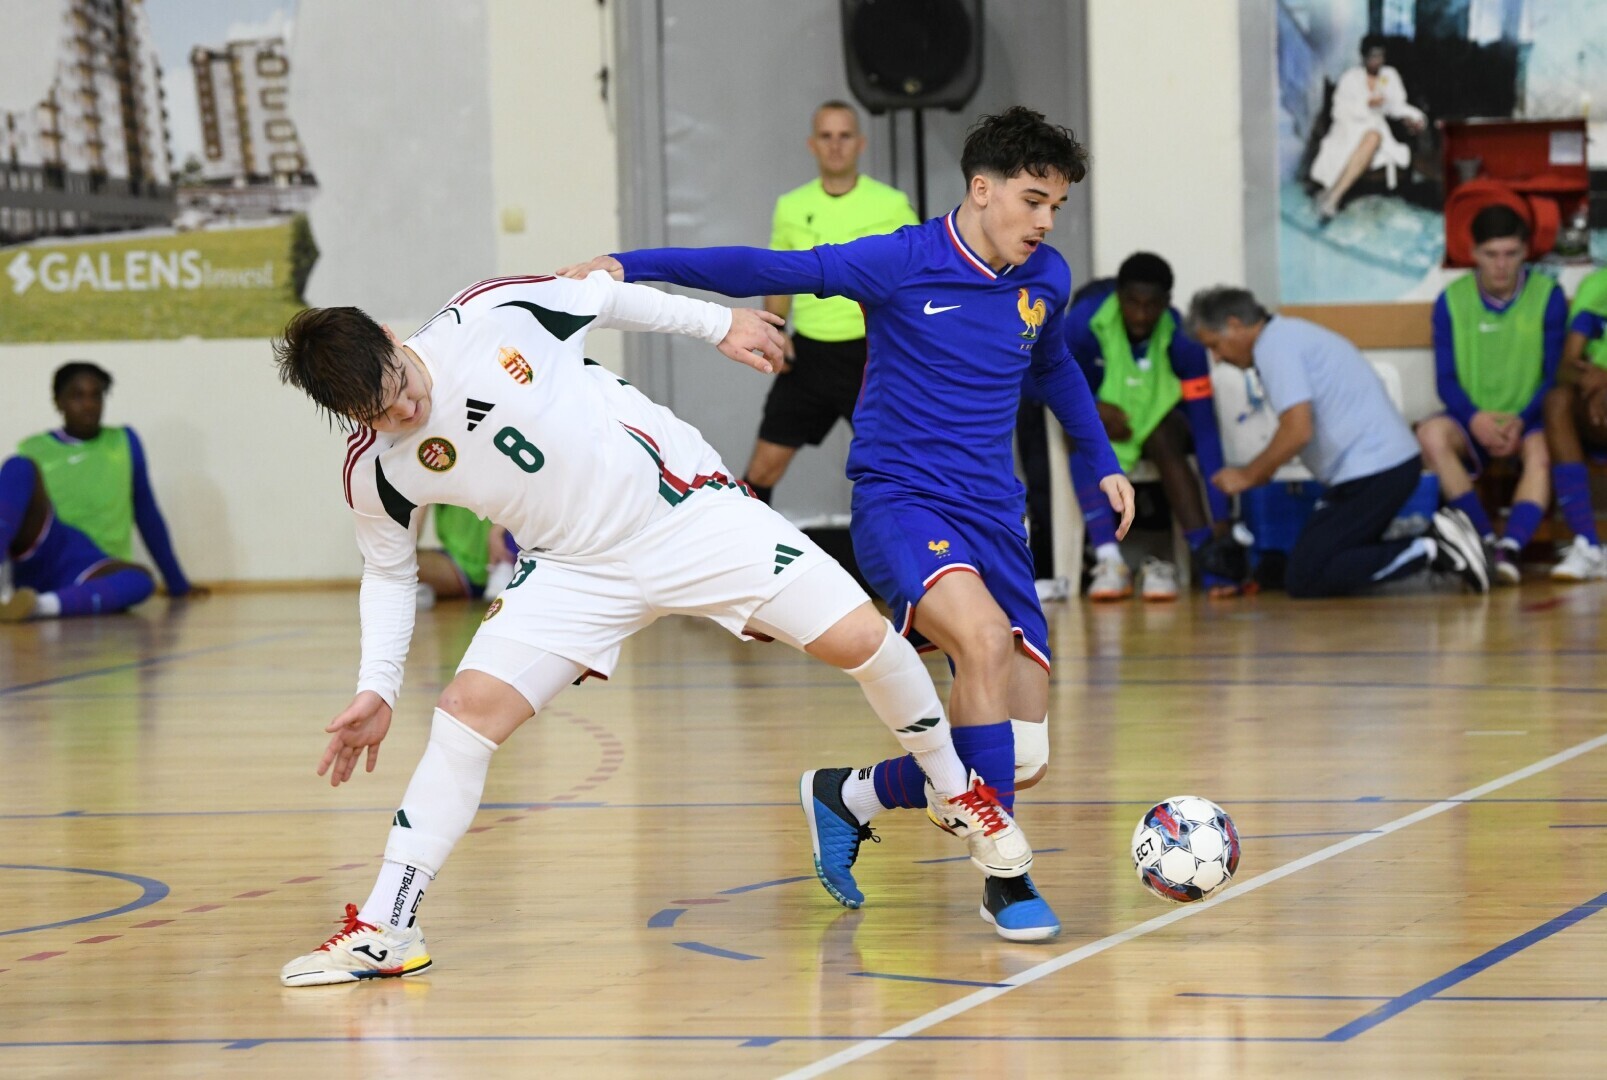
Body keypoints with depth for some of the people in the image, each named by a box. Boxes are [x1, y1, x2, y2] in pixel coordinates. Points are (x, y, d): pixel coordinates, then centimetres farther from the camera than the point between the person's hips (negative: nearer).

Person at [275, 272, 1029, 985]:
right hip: (573, 569, 1)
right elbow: (388, 572, 7)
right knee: (470, 706, -17)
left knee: (859, 637, -9)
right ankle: (383, 931, -11)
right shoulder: (374, 469, -11)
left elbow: (601, 298, 2)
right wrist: (376, 687, -2)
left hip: (686, 507, -1)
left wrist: (716, 323, 10)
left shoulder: (490, 315, -18)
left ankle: (955, 790, 19)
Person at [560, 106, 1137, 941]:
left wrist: (1101, 462, 30)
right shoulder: (903, 263, -9)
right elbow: (766, 272, -10)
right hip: (898, 497, -6)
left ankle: (846, 795, 24)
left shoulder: (1046, 279, 7)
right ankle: (1004, 877, -25)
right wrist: (630, 266, -17)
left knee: (1023, 758, -2)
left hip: (992, 515, 6)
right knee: (983, 637, -36)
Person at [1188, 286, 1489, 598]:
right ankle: (1435, 544, 3)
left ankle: (1430, 551, -14)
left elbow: (1297, 431, -20)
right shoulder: (1288, 335, 19)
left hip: (1372, 472, -10)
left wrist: (1247, 476, -7)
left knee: (1304, 579, -8)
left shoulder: (1275, 346, -12)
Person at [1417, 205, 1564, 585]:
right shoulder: (1451, 301, 2)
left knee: (1541, 450, -36)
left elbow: (1555, 375, -2)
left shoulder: (1547, 296, 0)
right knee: (1431, 434, -31)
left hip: (1527, 421, -1)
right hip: (1472, 422, 1)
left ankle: (1511, 548, -52)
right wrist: (1475, 419, -22)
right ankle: (1486, 539, -31)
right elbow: (1446, 379, -1)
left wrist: (1521, 421, -19)